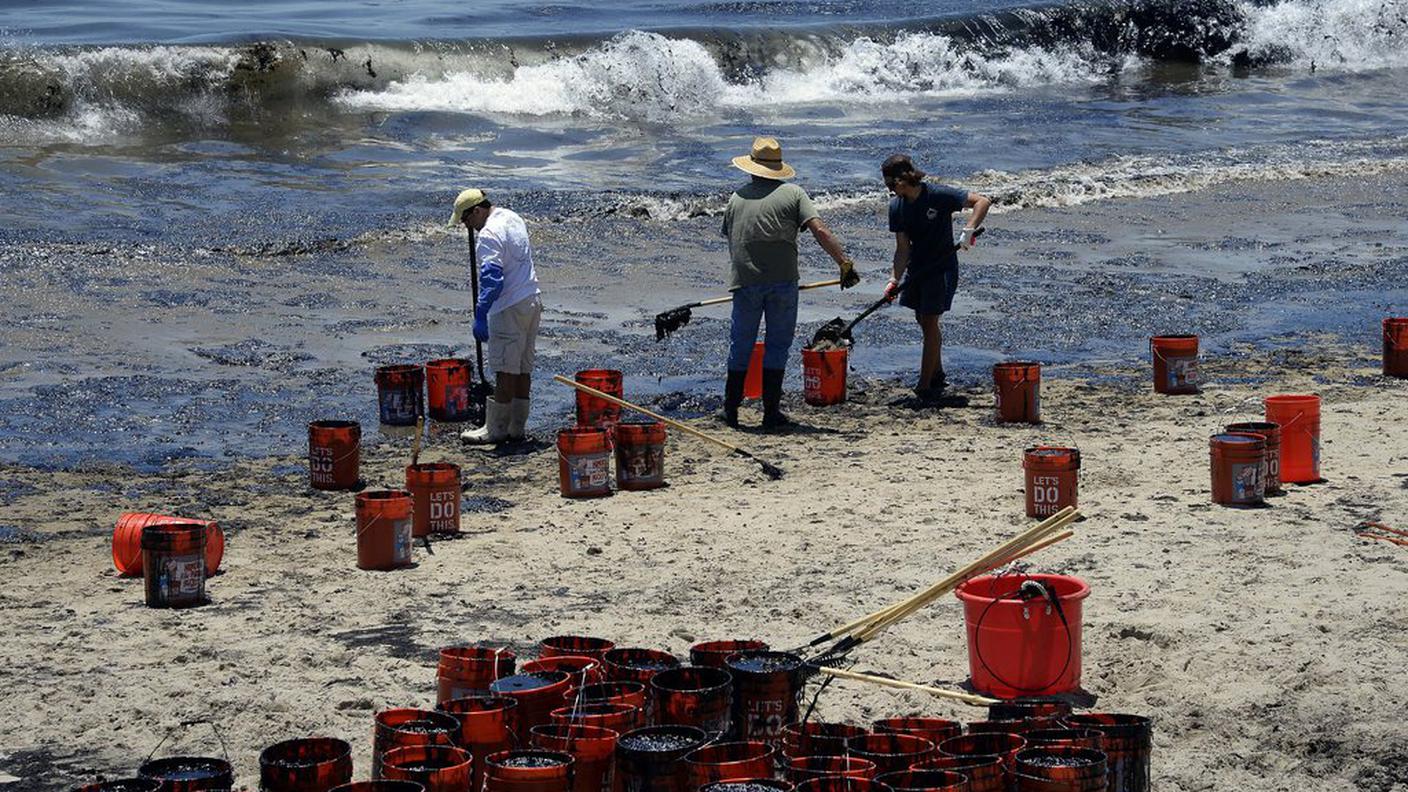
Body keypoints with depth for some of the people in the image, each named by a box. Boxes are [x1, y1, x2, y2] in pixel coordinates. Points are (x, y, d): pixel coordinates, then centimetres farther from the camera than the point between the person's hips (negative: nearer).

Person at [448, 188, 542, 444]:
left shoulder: (488, 235, -16)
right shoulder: (513, 219, 13)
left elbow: (492, 278, -25)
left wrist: (481, 315, -26)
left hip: (509, 308, -10)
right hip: (532, 301, 10)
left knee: (506, 371, -5)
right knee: (523, 369, 12)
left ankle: (496, 428, -1)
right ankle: (518, 427, 17)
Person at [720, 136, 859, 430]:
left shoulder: (736, 197, 12)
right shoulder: (793, 194, 2)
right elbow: (820, 231, -9)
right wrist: (844, 263, -8)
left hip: (744, 282, 2)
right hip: (782, 281, -2)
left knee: (740, 347, 13)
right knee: (777, 346, 7)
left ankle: (731, 411, 17)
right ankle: (771, 413, 5)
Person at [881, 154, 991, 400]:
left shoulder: (939, 195, -20)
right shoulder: (897, 206, -3)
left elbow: (982, 202, -21)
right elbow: (903, 248, -3)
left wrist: (969, 230, -33)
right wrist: (895, 280, -13)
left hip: (942, 267, -6)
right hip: (917, 268, 6)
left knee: (929, 324, -7)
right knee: (923, 321, 15)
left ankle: (925, 386, -3)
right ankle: (937, 376, 32)